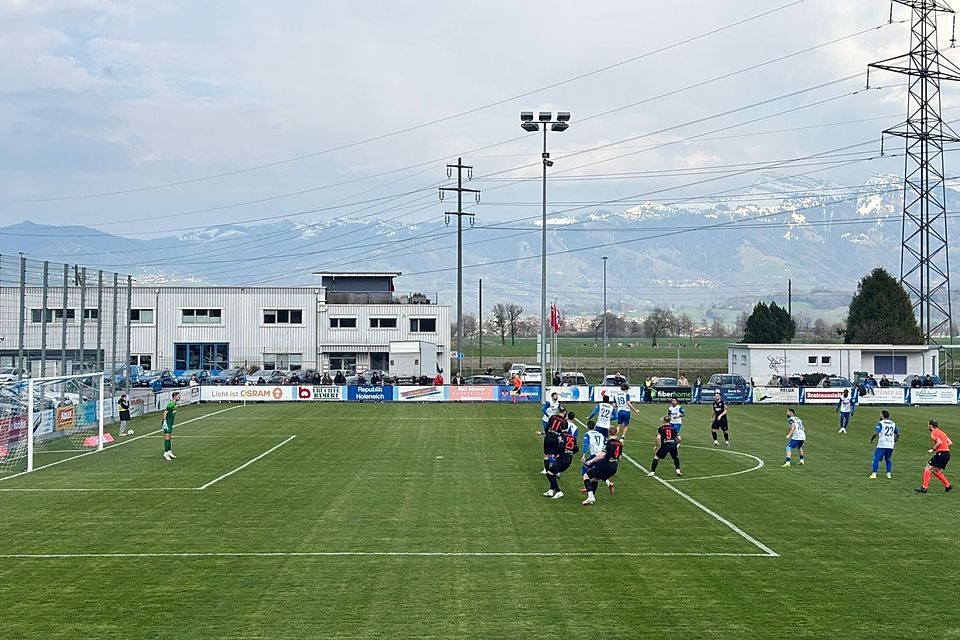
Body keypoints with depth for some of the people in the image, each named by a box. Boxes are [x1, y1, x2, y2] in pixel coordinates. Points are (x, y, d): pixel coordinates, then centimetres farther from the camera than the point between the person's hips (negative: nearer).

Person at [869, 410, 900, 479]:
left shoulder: (880, 423, -6)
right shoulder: (893, 423, 12)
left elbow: (876, 433, -16)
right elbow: (898, 434, 15)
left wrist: (871, 439, -1)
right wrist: (894, 441, 28)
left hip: (882, 445, -5)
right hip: (890, 446, 5)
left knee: (876, 459, -1)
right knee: (888, 459, 19)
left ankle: (874, 474, -7)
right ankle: (889, 473, 16)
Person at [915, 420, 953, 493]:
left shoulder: (934, 433, -7)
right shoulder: (941, 432, 20)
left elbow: (939, 442, -21)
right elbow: (950, 442, 18)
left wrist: (933, 449, -9)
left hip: (941, 453, -9)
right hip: (947, 454, 9)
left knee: (927, 469, -6)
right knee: (935, 471, 22)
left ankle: (924, 488, -10)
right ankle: (948, 486, 22)